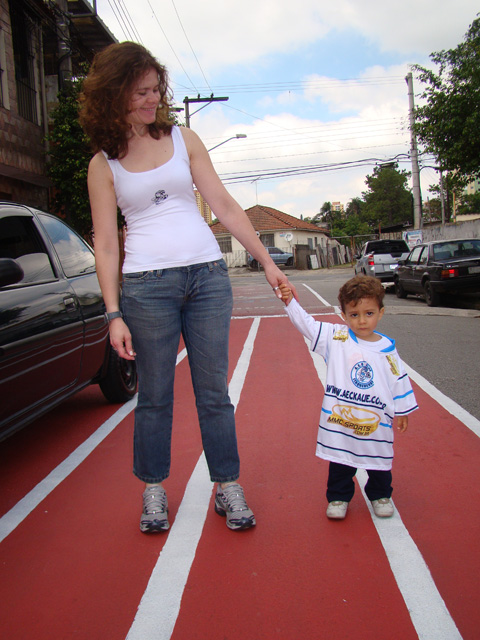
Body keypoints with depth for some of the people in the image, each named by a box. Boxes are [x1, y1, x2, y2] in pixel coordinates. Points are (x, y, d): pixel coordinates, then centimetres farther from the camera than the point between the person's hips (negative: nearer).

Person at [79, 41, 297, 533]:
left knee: (213, 392, 5)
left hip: (207, 275, 2)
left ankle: (228, 488, 18)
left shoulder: (183, 139, 11)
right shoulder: (103, 164, 5)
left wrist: (265, 261, 5)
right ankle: (154, 491, 23)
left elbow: (224, 206, 9)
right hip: (146, 285, -1)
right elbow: (105, 244, 2)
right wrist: (114, 314, -5)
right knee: (154, 395, 6)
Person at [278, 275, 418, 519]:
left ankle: (380, 495, 39)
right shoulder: (336, 337, -5)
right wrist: (290, 302, -19)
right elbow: (307, 324, -8)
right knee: (340, 463, 12)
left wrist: (402, 410, 11)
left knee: (379, 462, 16)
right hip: (339, 419, -1)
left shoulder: (387, 349, -2)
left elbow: (399, 380, 6)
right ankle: (338, 497, 32)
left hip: (376, 421, 1)